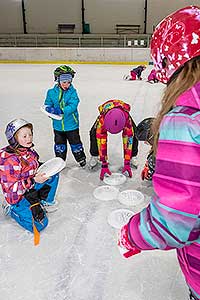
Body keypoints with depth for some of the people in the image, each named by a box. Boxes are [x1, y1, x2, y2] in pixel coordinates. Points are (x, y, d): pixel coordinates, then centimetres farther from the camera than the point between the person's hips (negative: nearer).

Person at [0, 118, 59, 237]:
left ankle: (45, 202, 11)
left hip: (33, 188, 8)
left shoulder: (29, 150, -2)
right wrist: (34, 181, -31)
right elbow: (11, 188, -26)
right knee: (39, 224, -15)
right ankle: (11, 210, 5)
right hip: (17, 197, -8)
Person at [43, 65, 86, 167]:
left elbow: (73, 106, -21)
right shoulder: (52, 92, -2)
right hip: (58, 124, 3)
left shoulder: (72, 92, -11)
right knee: (59, 144, 15)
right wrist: (49, 109, -19)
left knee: (75, 142, 12)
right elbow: (47, 104, 5)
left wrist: (61, 110, -34)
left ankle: (81, 158, 32)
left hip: (71, 124, -2)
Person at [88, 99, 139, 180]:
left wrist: (127, 164, -33)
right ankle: (94, 156, 1)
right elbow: (101, 141, -38)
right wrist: (104, 165, -35)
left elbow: (128, 139, -35)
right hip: (106, 113, 0)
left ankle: (133, 156, 3)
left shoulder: (127, 118, -43)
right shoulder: (102, 119, -44)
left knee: (133, 133, -21)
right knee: (94, 133, -23)